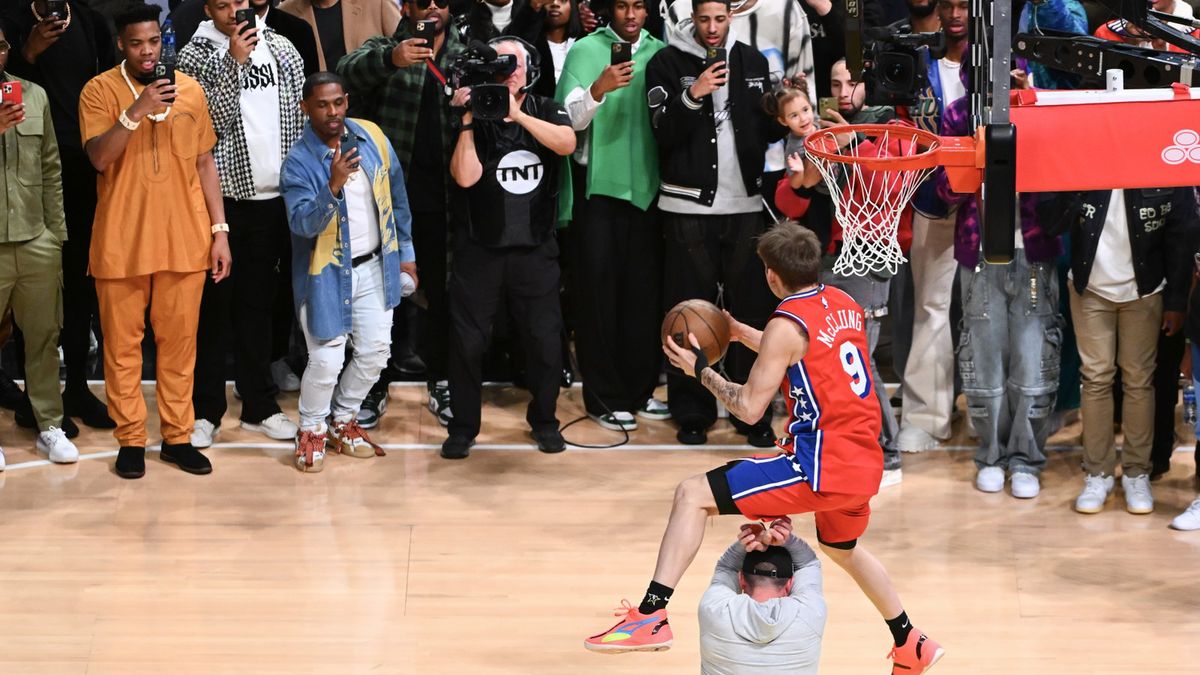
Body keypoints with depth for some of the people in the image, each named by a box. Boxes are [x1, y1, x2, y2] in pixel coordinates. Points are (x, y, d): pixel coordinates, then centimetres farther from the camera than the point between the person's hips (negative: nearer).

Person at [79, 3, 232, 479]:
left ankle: (177, 436, 16)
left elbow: (205, 163, 10)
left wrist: (220, 230, 6)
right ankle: (130, 440, 13)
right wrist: (137, 110, -27)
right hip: (121, 241, -2)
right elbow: (99, 156, -16)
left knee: (180, 340, 7)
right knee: (122, 342, 4)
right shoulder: (100, 91, -3)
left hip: (184, 239, 2)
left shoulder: (190, 90, 5)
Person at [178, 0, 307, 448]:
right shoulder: (194, 57, -3)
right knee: (215, 305, 2)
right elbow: (209, 124, -14)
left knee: (258, 305, 12)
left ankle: (259, 406, 19)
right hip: (221, 198, -3)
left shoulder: (282, 50, 7)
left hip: (274, 198, 3)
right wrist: (235, 64, -20)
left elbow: (300, 117, 11)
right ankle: (206, 411, 8)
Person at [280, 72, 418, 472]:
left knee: (375, 350, 10)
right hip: (327, 274, -5)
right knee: (327, 360, -7)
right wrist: (333, 186, -42)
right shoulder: (299, 162, -16)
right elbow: (302, 223, -27)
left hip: (374, 267, 5)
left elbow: (396, 197, 9)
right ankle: (312, 431, 16)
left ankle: (343, 421, 31)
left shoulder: (372, 137, -3)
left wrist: (405, 253, 11)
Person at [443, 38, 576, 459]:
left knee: (544, 340, 1)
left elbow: (566, 143, -19)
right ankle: (463, 427, 14)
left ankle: (544, 421, 21)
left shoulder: (546, 111, 3)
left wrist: (518, 114, -26)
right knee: (467, 342, 1)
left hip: (535, 250, 1)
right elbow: (465, 176, -14)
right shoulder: (477, 118, -2)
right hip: (481, 250, -1)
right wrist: (468, 120, -17)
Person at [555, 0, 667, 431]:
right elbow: (571, 120, -13)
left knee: (644, 291, 6)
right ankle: (604, 397, 6)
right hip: (599, 186, -3)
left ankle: (640, 390, 16)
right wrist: (598, 89, -30)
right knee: (600, 290, 0)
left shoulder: (659, 53, 5)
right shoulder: (586, 51, -4)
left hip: (646, 186, 3)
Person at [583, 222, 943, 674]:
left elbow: (749, 408, -10)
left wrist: (701, 370, 4)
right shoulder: (843, 304, 13)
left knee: (693, 495, -7)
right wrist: (743, 335, 31)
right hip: (865, 464, 8)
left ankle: (651, 614, -17)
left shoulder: (787, 324, -11)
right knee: (842, 549, 37)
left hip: (821, 466, -8)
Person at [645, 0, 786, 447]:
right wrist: (692, 97, -24)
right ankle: (692, 412, 10)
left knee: (750, 309, 5)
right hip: (688, 207, -3)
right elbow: (664, 133, -10)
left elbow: (768, 132, 10)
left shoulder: (752, 61, 9)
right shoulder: (667, 64, -2)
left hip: (744, 204, 3)